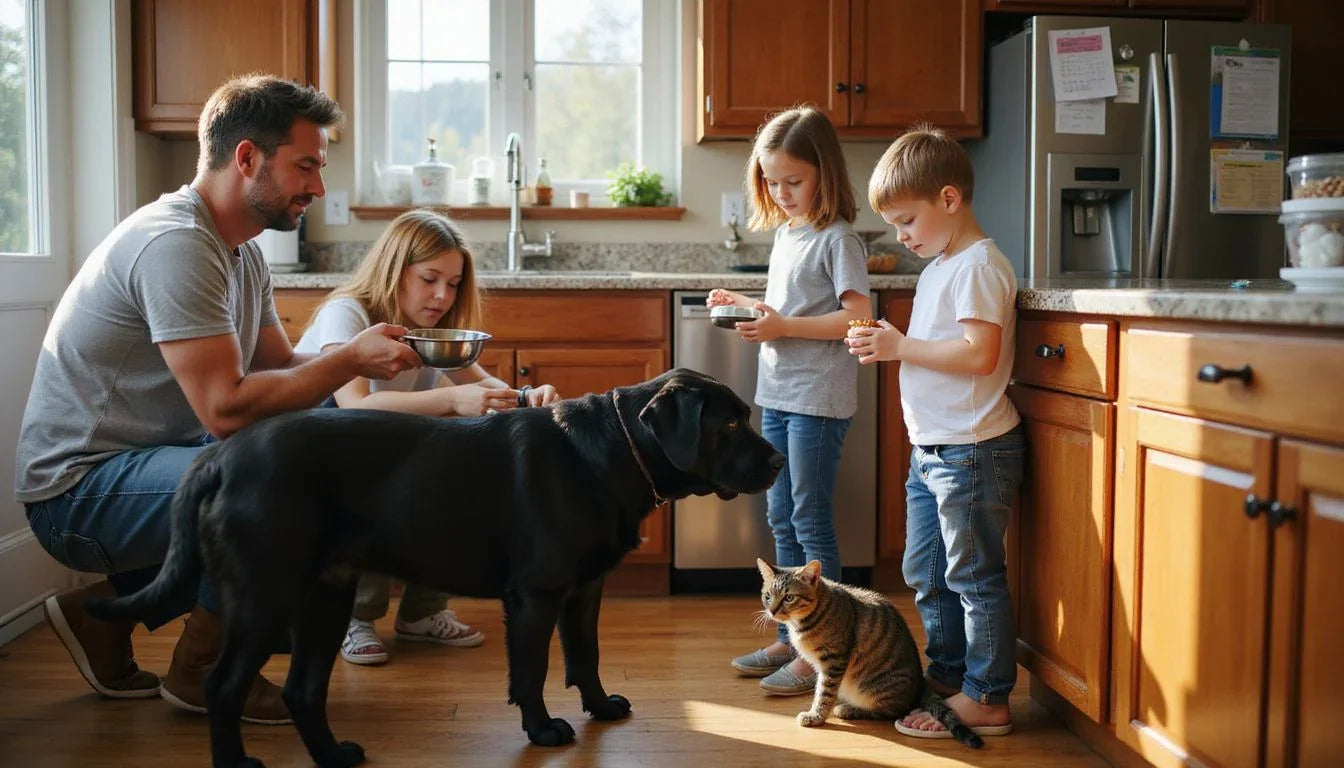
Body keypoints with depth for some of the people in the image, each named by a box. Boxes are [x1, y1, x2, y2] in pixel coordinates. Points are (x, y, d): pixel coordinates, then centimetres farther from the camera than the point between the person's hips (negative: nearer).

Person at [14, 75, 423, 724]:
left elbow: (278, 366, 9)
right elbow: (226, 407, -28)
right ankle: (203, 671, -2)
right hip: (79, 489, -10)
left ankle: (109, 606, 11)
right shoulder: (175, 244, -22)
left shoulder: (240, 250, 9)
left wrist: (363, 356, -8)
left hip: (144, 460, 10)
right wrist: (350, 359, -20)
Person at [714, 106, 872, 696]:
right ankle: (789, 638, 24)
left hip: (818, 398, -9)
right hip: (777, 395, 9)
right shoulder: (785, 233, 14)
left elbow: (858, 317, -19)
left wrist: (784, 327, -22)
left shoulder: (837, 238, -11)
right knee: (782, 521, 13)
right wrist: (745, 305, 5)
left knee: (811, 521, -4)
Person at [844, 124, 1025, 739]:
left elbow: (979, 354, -25)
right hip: (931, 447, 10)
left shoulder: (978, 265, -15)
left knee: (974, 575, 0)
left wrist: (901, 345, -19)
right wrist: (888, 346, 5)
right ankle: (948, 675, 31)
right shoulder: (938, 267, 15)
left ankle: (985, 699, 11)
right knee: (925, 574, 17)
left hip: (973, 451, -10)